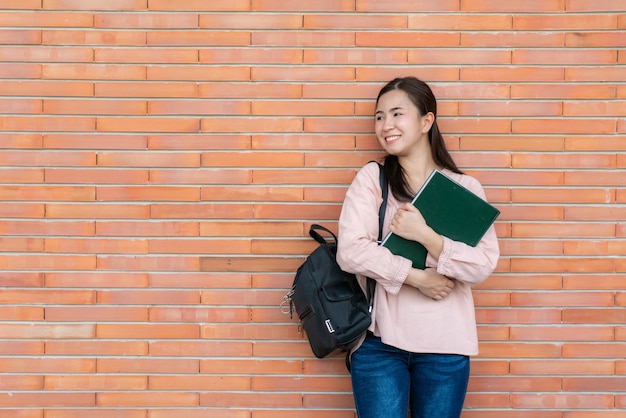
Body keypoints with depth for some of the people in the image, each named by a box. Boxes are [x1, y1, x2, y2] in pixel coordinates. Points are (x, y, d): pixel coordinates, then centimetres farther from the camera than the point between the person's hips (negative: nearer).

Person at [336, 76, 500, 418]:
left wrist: (424, 234, -16)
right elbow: (350, 251, -11)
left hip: (445, 344, 1)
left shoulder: (465, 188, 3)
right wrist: (417, 277, -14)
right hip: (380, 340, -1)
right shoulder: (371, 178, 0)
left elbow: (484, 265, -7)